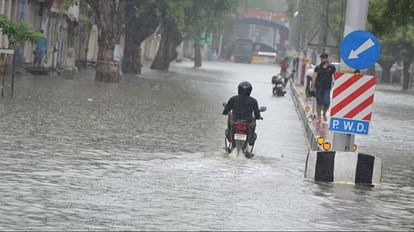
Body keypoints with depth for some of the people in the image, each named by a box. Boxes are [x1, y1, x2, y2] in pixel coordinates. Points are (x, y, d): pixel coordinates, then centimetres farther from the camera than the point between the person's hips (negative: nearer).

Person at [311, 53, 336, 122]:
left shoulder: (331, 67, 3)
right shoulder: (318, 68, 2)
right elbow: (314, 78, 2)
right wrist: (313, 87, -3)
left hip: (327, 88, 0)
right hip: (319, 87, 0)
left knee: (326, 102, -7)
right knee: (319, 102, 4)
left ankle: (324, 114, 19)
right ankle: (318, 116, 15)